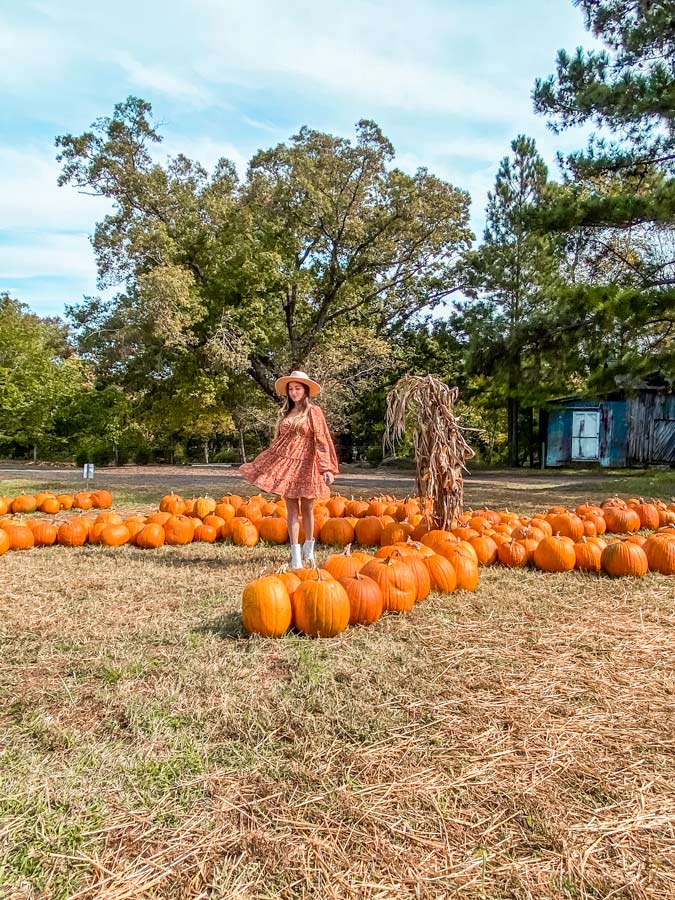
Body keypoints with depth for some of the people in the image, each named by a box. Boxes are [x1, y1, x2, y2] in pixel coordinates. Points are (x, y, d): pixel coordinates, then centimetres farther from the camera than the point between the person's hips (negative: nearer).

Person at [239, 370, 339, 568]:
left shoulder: (314, 412, 0)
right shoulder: (284, 412, 13)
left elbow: (321, 441, -5)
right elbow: (277, 440, 17)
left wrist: (326, 468, -14)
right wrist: (258, 463, 16)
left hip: (306, 465, -3)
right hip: (285, 463, 3)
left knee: (307, 508, 7)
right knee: (291, 509, 1)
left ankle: (308, 549, 25)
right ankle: (295, 555, 2)